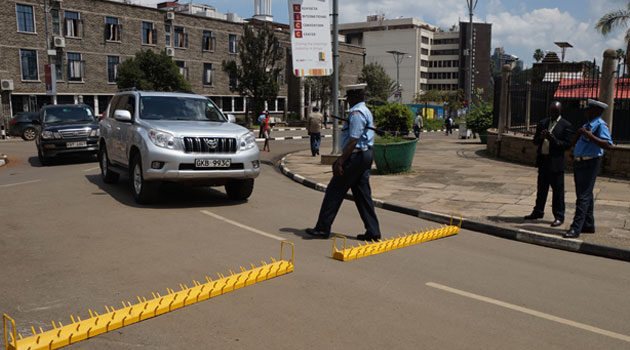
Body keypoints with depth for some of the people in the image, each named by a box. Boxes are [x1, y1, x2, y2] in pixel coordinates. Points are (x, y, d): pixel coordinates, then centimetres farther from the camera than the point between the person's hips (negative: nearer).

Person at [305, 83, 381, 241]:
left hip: (356, 156, -10)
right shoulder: (365, 111, 18)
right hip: (366, 154, 10)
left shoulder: (357, 113, -16)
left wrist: (340, 161, -24)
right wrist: (341, 159, 23)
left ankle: (322, 228, 6)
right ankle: (373, 231, 12)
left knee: (334, 191, -1)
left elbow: (353, 140, -23)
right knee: (362, 194, 11)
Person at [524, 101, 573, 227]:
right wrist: (540, 137, -11)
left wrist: (554, 140, -22)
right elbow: (535, 141, 11)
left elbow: (568, 145, -8)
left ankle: (559, 216, 7)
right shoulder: (542, 123, 13)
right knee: (541, 188, 15)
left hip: (556, 161, -5)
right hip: (543, 160, 5)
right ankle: (538, 212, 26)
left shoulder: (566, 125, -3)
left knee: (558, 190, -1)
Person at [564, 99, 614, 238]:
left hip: (590, 163, -10)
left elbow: (608, 145, -22)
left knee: (583, 196, -11)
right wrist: (579, 132, -1)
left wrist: (591, 136, -28)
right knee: (584, 195, 15)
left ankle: (576, 228, -13)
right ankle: (588, 225, 26)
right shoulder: (587, 125, 19)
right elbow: (574, 142, 18)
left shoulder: (601, 125, -10)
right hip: (578, 163, 10)